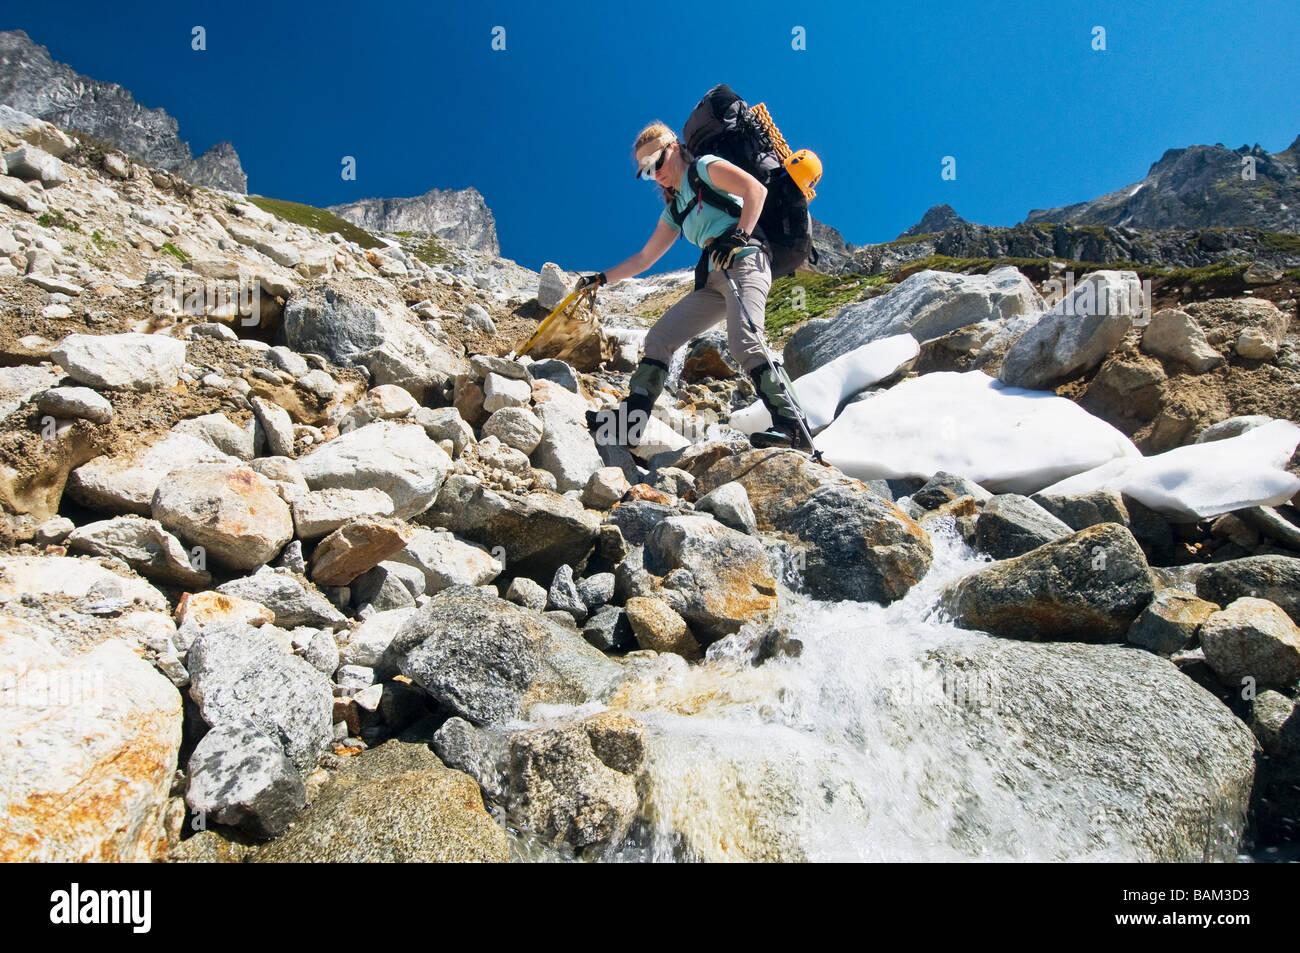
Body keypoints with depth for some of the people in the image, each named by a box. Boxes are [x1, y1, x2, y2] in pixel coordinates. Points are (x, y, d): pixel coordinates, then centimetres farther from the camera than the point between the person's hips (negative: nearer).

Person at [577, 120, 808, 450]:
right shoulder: (674, 210, 26)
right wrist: (602, 278, 28)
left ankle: (790, 427, -33)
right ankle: (630, 422, -1)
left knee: (742, 342, -31)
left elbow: (756, 189, -8)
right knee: (659, 337, -1)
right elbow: (645, 257, 31)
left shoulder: (705, 167, 6)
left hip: (746, 262, -8)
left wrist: (738, 237, -20)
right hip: (713, 280, 8)